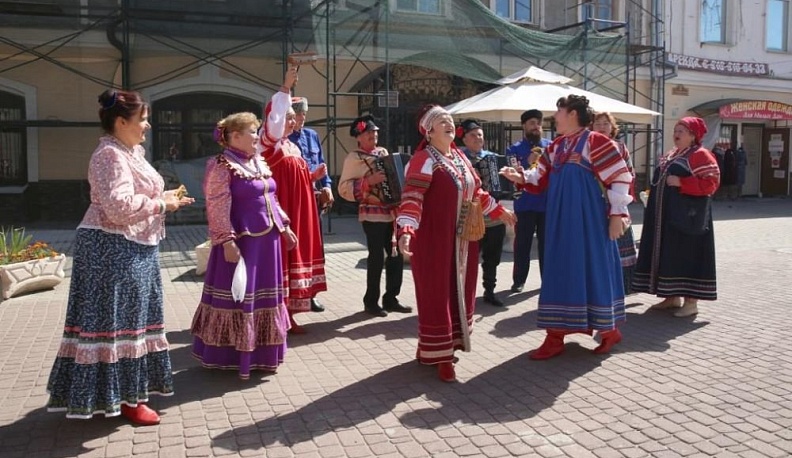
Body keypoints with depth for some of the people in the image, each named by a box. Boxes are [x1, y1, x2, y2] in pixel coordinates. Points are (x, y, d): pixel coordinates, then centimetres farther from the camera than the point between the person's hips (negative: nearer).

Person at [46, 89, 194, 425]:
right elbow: (120, 207, -27)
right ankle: (122, 397, 7)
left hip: (128, 248, 11)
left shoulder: (129, 152, 16)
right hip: (113, 249, -11)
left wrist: (163, 196, 6)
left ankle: (125, 389, 26)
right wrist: (161, 204, -17)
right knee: (116, 320, -3)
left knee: (129, 318, 15)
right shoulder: (111, 155, -16)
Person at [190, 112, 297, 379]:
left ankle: (261, 354, 29)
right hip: (241, 241, -8)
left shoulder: (259, 163, 14)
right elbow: (217, 208, -18)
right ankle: (232, 357, 16)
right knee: (238, 297, 1)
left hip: (267, 239, 9)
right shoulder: (222, 166, -12)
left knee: (264, 295, 15)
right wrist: (227, 241, -24)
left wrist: (284, 226, 18)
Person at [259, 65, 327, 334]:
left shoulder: (292, 147, 18)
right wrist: (286, 88, -30)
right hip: (279, 212, -8)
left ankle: (288, 315, 19)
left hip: (298, 213, 9)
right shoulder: (268, 143, -7)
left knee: (296, 254, 10)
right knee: (278, 257, -6)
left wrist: (314, 177, 4)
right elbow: (272, 119, -27)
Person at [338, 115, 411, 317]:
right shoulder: (354, 158, -6)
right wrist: (368, 181, -22)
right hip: (372, 214, -7)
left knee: (397, 254, 8)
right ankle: (371, 301, 7)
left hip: (392, 211, 7)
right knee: (377, 257, -5)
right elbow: (343, 188, -14)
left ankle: (391, 298, 19)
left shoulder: (383, 152, 15)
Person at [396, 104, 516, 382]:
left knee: (459, 292, 15)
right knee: (437, 294, 0)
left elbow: (476, 191, 23)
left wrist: (499, 211, 27)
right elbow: (412, 197, -25)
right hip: (434, 239, -8)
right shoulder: (423, 159, -14)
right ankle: (439, 355, 9)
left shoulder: (460, 157, 12)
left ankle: (448, 345, 30)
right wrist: (406, 230, -38)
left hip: (462, 239, 8)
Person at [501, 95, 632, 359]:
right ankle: (555, 336, 12)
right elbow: (541, 178, 15)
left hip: (589, 219, -7)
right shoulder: (556, 147, 13)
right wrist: (518, 176, -2)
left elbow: (619, 177, -12)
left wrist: (618, 213, -15)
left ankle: (609, 330, 19)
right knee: (561, 271, 7)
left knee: (593, 269, 1)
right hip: (561, 220, 7)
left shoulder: (596, 141, -9)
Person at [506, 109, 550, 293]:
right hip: (525, 204, -1)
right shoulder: (515, 149, 4)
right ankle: (519, 280, 15)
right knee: (522, 243, 5)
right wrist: (528, 163, -19)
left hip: (547, 203, 1)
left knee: (546, 243, 8)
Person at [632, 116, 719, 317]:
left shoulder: (701, 155, -8)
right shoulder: (669, 156, 18)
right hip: (665, 215, 9)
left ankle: (691, 301, 0)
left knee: (686, 255, -6)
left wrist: (681, 183, -22)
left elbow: (711, 182, -16)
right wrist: (651, 194, 10)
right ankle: (672, 297, 19)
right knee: (668, 254, 10)